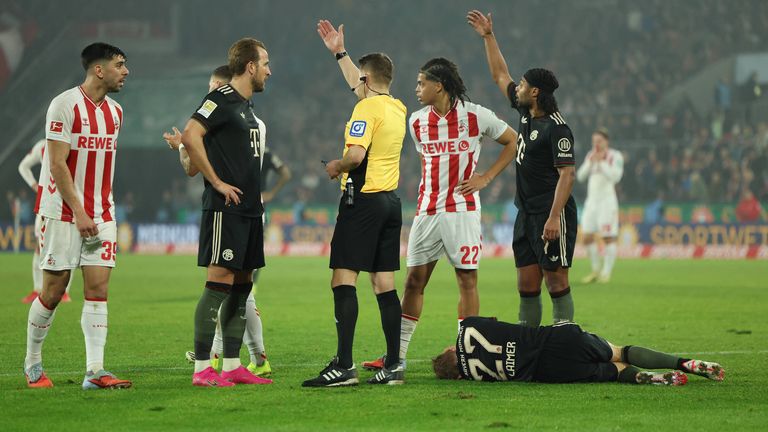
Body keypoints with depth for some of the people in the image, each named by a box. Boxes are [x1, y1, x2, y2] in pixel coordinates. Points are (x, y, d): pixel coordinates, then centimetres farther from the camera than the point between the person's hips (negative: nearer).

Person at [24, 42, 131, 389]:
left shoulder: (115, 111, 11)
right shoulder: (65, 105, -11)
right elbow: (57, 164, -14)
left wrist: (103, 209, 13)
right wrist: (78, 212, -18)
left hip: (100, 214, 6)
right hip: (63, 211, -6)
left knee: (98, 288, -4)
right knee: (53, 290, -1)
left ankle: (95, 371, -8)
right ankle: (32, 365, 16)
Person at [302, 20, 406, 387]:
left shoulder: (367, 108, -11)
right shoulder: (397, 108, 14)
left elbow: (356, 154, -23)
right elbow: (358, 86, 32)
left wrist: (336, 167, -3)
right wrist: (339, 52, 39)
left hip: (362, 200, -8)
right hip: (390, 201, 8)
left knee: (343, 279, -9)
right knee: (384, 283, 8)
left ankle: (343, 366, -16)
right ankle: (393, 366, 6)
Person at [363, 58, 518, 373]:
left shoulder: (475, 116, -5)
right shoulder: (416, 121, 8)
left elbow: (513, 141, 5)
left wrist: (486, 177, -3)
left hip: (462, 210, -4)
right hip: (427, 211, 4)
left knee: (467, 280, -1)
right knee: (414, 280, 3)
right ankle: (397, 355, 5)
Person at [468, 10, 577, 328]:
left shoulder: (556, 128, -14)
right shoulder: (526, 112, 11)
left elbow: (567, 174, -19)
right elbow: (500, 75, 24)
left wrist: (554, 217, -26)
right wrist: (488, 36, 24)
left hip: (551, 215, -9)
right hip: (527, 214, 9)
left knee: (556, 282, -6)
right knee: (527, 285, 8)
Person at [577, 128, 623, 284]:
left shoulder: (615, 157, -6)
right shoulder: (591, 156, 11)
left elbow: (615, 177, -19)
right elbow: (580, 176, 2)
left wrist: (601, 163, -22)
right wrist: (591, 162, -12)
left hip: (607, 201, -6)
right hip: (592, 201, 6)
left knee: (608, 238, -7)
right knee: (587, 238, 2)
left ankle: (606, 273, 1)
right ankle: (596, 270, 16)